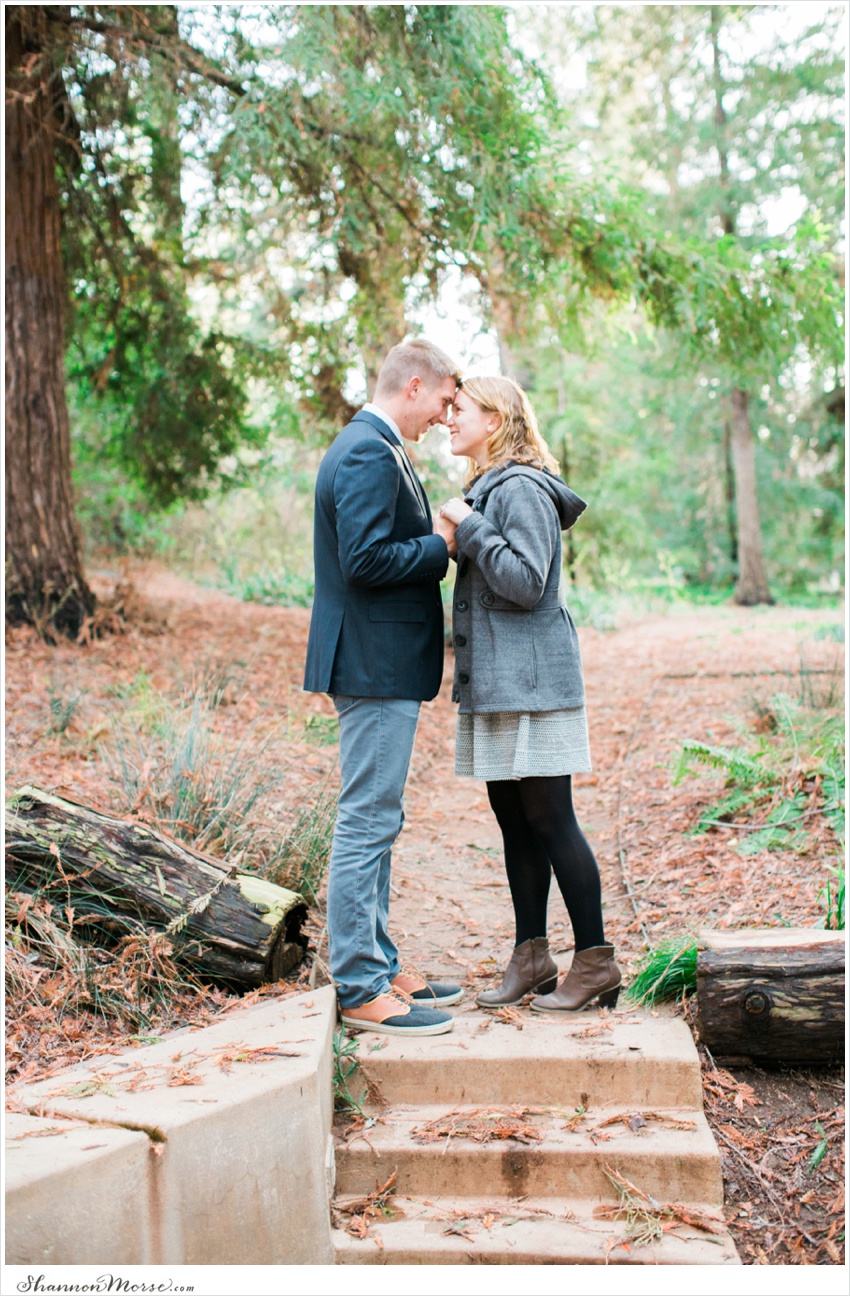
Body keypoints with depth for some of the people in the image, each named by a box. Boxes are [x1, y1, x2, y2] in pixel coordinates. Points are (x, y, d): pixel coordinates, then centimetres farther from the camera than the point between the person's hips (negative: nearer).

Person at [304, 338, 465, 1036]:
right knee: (366, 823, -5)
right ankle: (361, 989, 2)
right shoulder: (368, 454, -15)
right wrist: (441, 544, -12)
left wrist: (434, 537, 11)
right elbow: (366, 561, -23)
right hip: (376, 665, -11)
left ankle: (380, 966, 25)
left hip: (381, 667, 11)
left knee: (376, 822, 15)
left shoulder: (373, 448, 18)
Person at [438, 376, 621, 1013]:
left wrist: (469, 527, -15)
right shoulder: (486, 489, 18)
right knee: (514, 821, 11)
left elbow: (525, 583, -20)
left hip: (531, 682, -10)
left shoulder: (522, 489, -11)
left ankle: (596, 961, 4)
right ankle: (532, 956, 19)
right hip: (495, 681, 10)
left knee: (549, 819, -5)